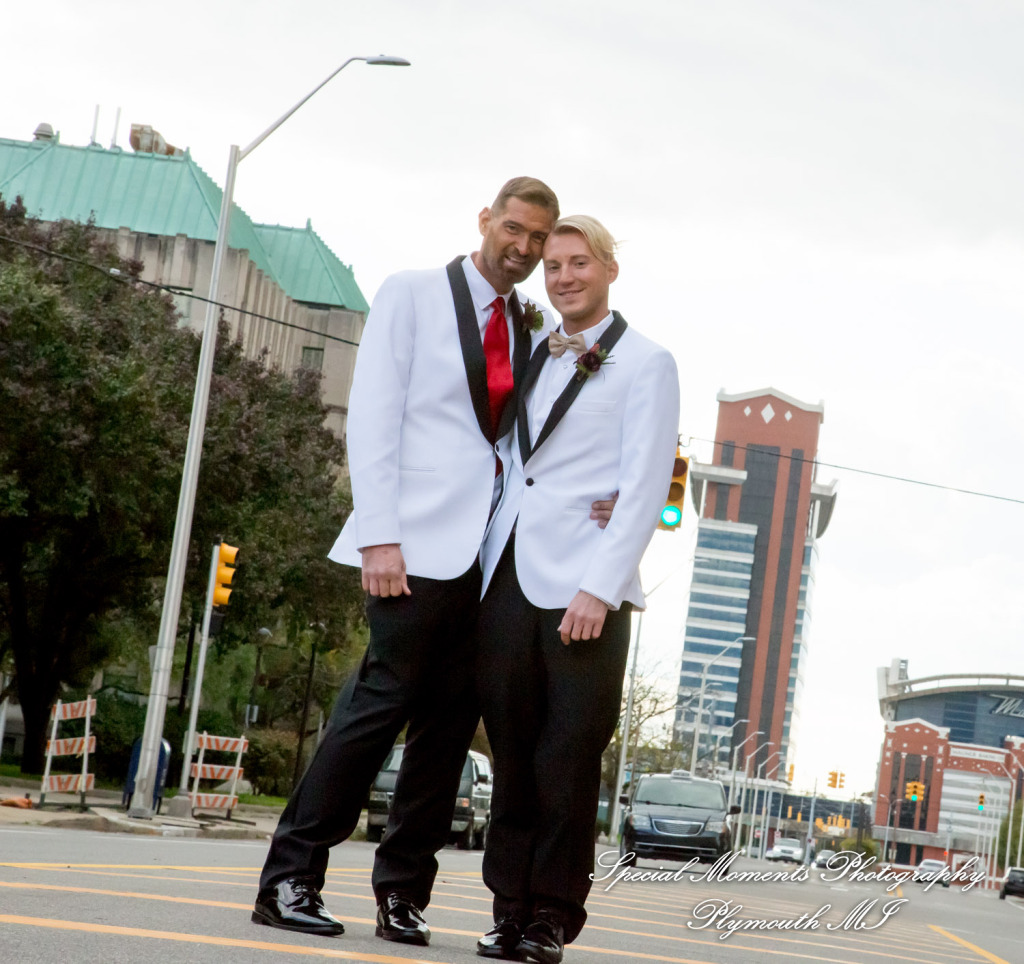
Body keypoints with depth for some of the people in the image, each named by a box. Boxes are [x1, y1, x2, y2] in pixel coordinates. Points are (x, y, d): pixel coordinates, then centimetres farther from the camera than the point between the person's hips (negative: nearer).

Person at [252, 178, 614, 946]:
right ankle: (291, 879, -5)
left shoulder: (537, 331, 17)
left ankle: (403, 893, 8)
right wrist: (379, 536, -12)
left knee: (451, 723, 2)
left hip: (496, 551, 5)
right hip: (421, 544, -5)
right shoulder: (412, 295, 4)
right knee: (383, 702, -10)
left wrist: (595, 496, -5)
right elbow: (373, 418, -2)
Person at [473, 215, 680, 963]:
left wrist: (600, 588, -14)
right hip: (506, 580, 5)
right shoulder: (532, 358, 21)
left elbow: (645, 487, -5)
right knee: (513, 755, 4)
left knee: (568, 761, -5)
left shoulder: (645, 364, 4)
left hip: (585, 591, -5)